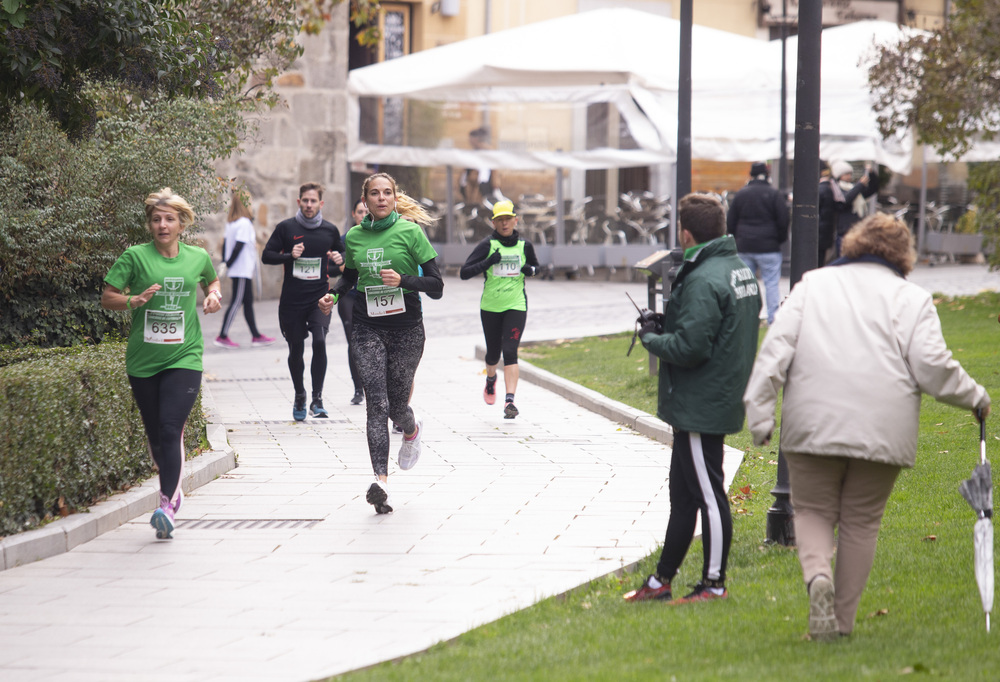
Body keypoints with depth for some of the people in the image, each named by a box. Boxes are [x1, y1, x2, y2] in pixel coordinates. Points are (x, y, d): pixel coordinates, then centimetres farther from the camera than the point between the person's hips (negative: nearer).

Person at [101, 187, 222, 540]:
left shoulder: (198, 257, 5)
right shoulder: (135, 257, -2)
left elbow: (212, 282, 27)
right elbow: (107, 298, 0)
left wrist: (214, 295, 5)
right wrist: (134, 300, -18)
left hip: (184, 358, -1)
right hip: (143, 361, 1)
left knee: (171, 429, -16)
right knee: (155, 434, 10)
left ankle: (166, 505, -19)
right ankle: (174, 486, 34)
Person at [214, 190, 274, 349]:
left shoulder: (230, 222, 10)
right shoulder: (245, 223, -16)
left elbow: (226, 243, 6)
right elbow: (238, 246, -19)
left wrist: (225, 262, 3)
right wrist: (228, 264, -12)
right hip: (243, 269, -9)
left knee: (248, 302, 12)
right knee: (236, 302, -6)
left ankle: (256, 336, 17)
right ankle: (223, 336, -5)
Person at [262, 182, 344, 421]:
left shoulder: (330, 230, 6)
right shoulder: (286, 228, 0)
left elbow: (341, 252, 23)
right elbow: (267, 255, 3)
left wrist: (340, 260, -1)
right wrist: (289, 256, -14)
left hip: (320, 297, 0)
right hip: (292, 300, 0)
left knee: (320, 342, -19)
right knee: (296, 349, 9)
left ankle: (317, 399, -12)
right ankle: (299, 397, 30)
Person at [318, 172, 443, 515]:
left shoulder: (410, 232, -5)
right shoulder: (354, 237, 6)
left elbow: (436, 286, -6)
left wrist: (403, 280, -22)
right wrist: (333, 295, 5)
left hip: (406, 328, -2)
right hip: (368, 329, 2)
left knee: (396, 405, 5)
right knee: (377, 403, -13)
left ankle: (412, 429, 43)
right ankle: (381, 481, -20)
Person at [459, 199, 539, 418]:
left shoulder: (524, 245, 3)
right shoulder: (487, 245, -6)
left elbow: (535, 265, 22)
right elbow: (464, 273, -11)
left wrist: (530, 270, -2)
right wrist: (488, 262, -24)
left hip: (516, 306, 0)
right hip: (490, 307, 0)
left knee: (510, 351, -14)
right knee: (493, 352, 11)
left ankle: (509, 401, -19)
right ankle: (491, 379, 46)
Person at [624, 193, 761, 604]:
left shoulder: (704, 281, -21)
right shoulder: (741, 269, 11)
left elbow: (689, 347, -26)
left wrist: (650, 338, -7)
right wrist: (665, 324, 11)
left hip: (701, 407, -10)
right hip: (723, 398, 10)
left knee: (707, 494, -1)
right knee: (683, 494, 16)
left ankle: (714, 585, 7)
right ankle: (661, 581, 24)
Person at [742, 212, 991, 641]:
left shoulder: (813, 284, 11)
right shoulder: (912, 299, 7)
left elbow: (777, 346, 0)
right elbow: (932, 367, -3)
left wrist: (760, 410, -2)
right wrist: (974, 397, 14)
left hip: (813, 425, 0)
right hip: (882, 431, 0)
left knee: (813, 510, 12)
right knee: (861, 522, 12)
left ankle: (816, 574, -18)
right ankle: (843, 620, 12)